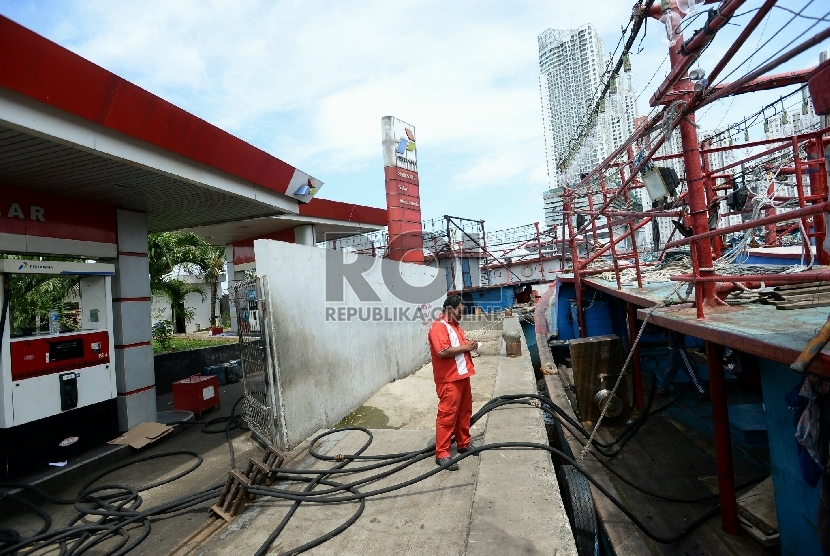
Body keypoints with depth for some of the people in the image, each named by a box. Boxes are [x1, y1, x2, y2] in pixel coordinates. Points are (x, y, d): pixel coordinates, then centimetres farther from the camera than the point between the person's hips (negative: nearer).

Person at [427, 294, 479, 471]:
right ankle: (442, 454, 4)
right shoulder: (438, 327, -16)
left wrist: (469, 346, 7)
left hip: (462, 376, 10)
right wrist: (465, 347, -18)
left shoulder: (455, 326, 16)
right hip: (449, 380, -10)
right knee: (447, 415, -4)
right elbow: (442, 352, -28)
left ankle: (463, 444, 34)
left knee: (464, 413, 19)